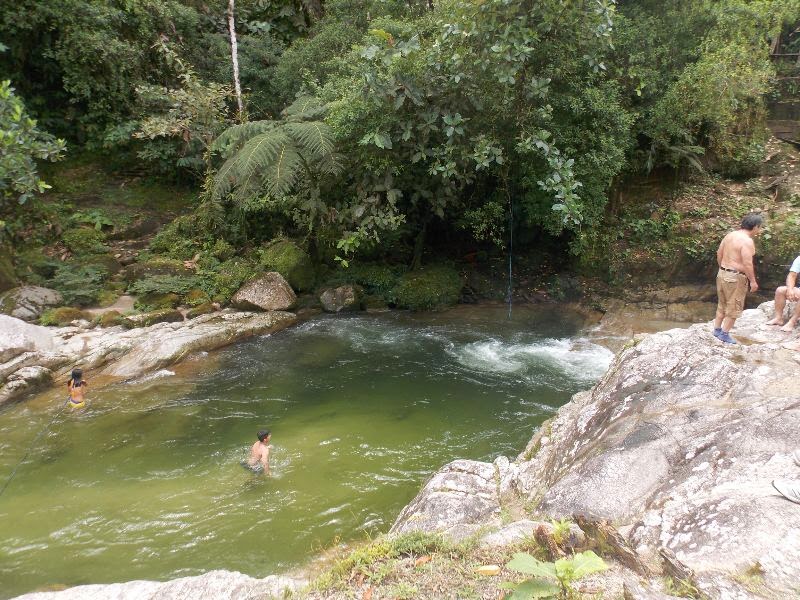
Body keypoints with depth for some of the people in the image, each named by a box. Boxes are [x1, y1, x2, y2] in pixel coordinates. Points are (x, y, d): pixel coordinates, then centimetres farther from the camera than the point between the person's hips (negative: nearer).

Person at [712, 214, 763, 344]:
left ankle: (717, 330, 28)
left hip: (722, 274, 8)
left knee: (722, 304, 20)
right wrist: (753, 281, -14)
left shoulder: (730, 235, 6)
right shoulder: (747, 241, -19)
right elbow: (747, 264, -23)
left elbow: (719, 254, 14)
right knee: (734, 307, 5)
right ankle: (724, 334, 10)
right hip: (736, 277, -8)